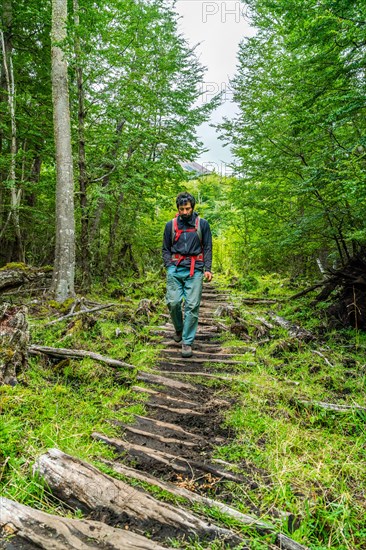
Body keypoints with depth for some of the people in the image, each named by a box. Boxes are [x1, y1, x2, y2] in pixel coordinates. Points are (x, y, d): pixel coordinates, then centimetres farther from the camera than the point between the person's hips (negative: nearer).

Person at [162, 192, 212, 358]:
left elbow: (208, 248, 8)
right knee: (173, 302, -5)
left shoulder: (202, 224, 7)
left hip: (195, 270, -1)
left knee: (192, 306, -5)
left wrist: (207, 269, -3)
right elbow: (166, 249, 14)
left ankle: (187, 342, 4)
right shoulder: (171, 225, 10)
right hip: (175, 269, 1)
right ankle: (179, 329, 24)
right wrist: (169, 267, 0)